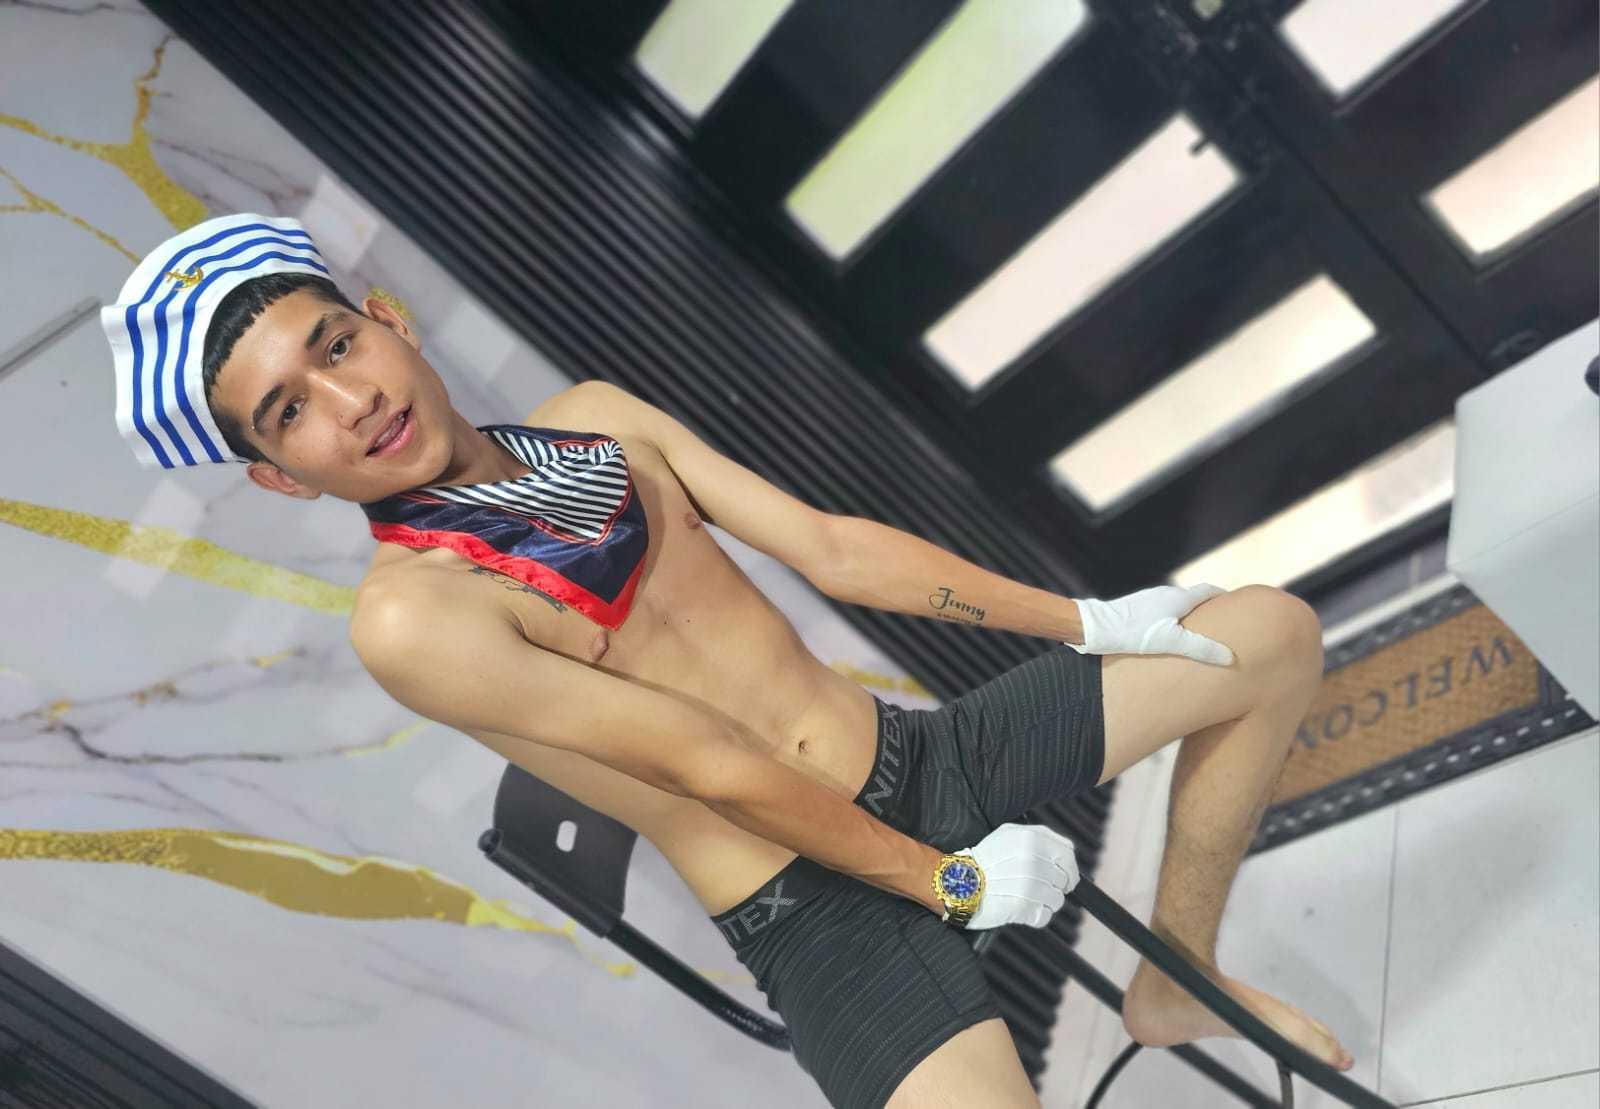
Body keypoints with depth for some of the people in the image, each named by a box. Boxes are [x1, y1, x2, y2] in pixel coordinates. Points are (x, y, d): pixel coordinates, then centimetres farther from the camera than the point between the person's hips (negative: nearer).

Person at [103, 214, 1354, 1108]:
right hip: (817, 902, -7)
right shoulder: (413, 610, -17)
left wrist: (1085, 618, 4)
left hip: (927, 755, 7)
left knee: (1273, 630, 8)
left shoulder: (594, 416, 4)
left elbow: (835, 547, 4)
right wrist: (950, 881, -12)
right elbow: (713, 765, -18)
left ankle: (1179, 981, 23)